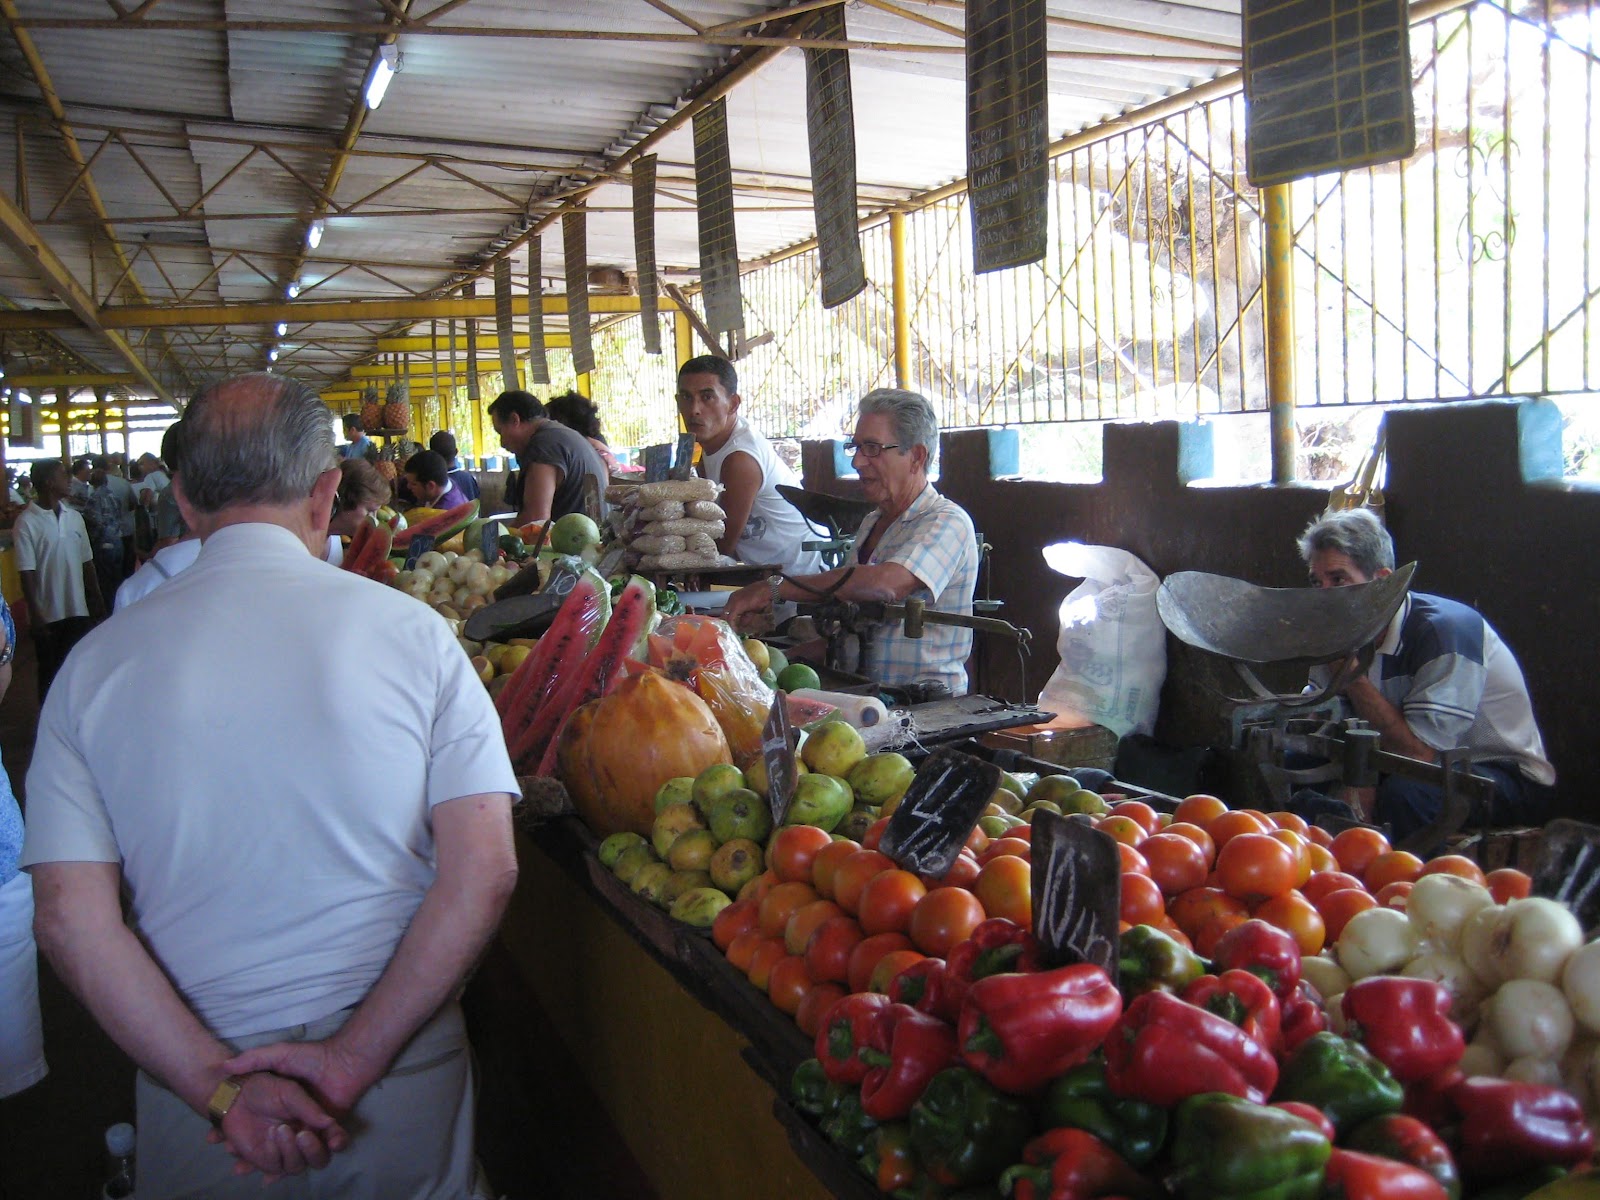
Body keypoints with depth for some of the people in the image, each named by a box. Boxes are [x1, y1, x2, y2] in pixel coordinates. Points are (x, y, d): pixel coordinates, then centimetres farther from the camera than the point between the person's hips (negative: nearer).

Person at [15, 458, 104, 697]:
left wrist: (96, 597, 11)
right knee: (50, 671, 9)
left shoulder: (74, 517, 4)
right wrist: (35, 614, -14)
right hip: (47, 614, -4)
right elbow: (27, 573, -12)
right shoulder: (27, 522, -12)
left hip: (78, 609, 4)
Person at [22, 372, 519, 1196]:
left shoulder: (96, 663, -5)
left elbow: (68, 918, -9)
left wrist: (220, 1087, -9)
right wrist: (359, 1054, -11)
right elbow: (485, 871, -15)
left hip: (192, 1069, 1)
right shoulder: (411, 631, -10)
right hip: (404, 1081, -1)